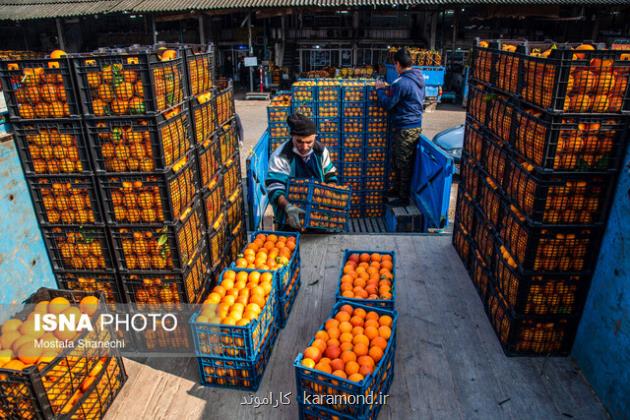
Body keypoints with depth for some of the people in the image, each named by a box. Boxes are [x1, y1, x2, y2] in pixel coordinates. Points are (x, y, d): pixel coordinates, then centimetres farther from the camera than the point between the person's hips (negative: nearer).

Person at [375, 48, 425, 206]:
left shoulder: (402, 82, -21)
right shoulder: (418, 78, 8)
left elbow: (387, 105, -15)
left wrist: (380, 89, 0)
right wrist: (388, 89, 13)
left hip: (406, 129, -9)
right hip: (415, 125, 9)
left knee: (403, 163, 0)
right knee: (397, 160, 21)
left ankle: (404, 198, 10)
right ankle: (397, 189, 34)